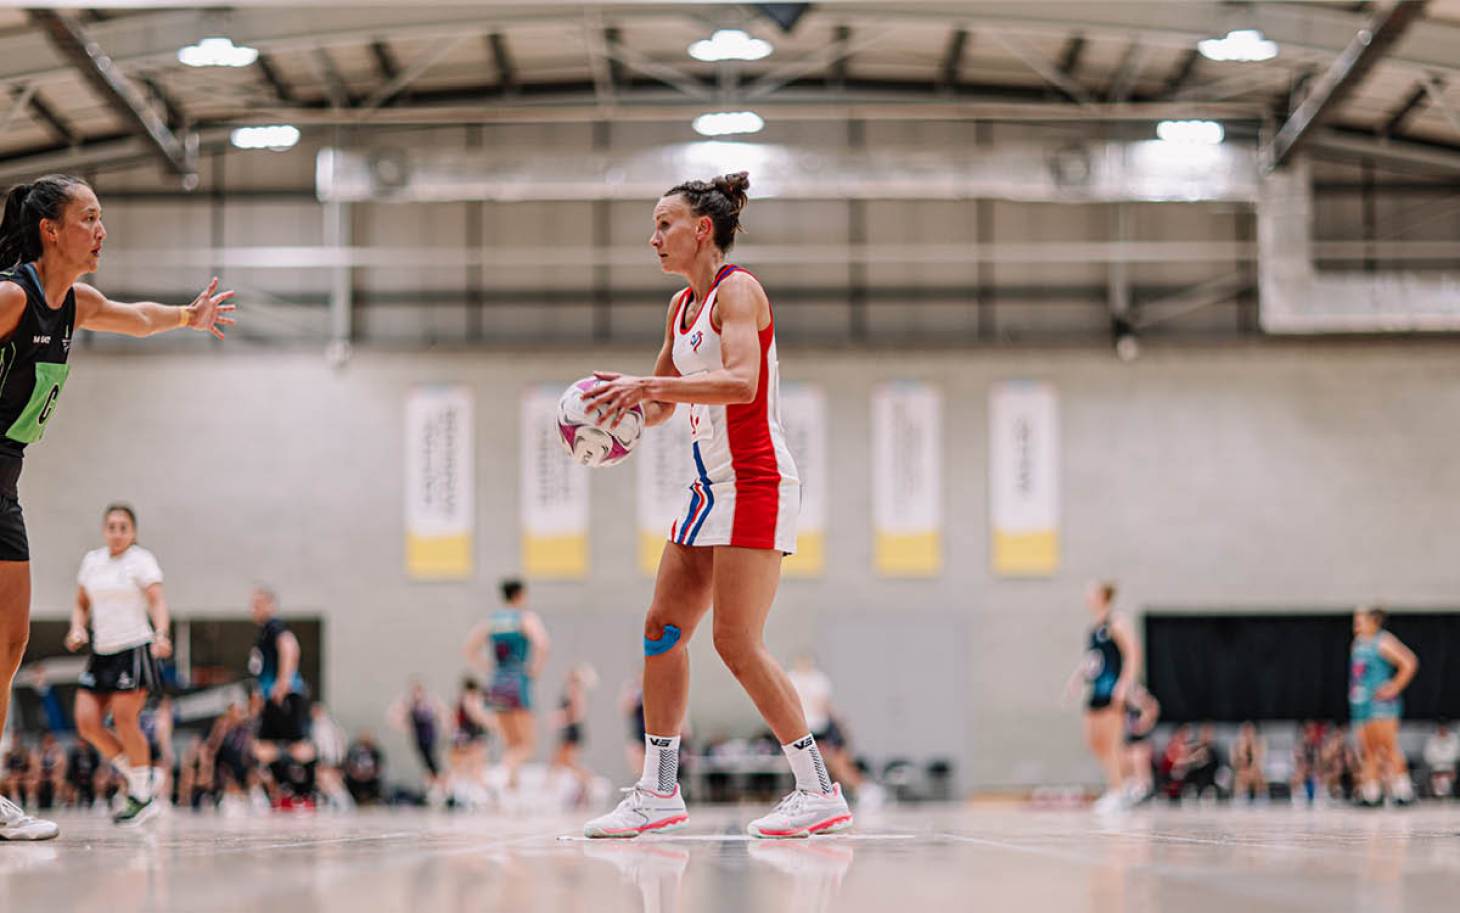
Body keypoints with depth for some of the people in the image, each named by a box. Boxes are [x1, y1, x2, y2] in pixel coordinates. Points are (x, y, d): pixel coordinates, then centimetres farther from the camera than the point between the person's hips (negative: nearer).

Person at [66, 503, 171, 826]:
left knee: (124, 719, -10)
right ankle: (136, 774, 13)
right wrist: (77, 630, 1)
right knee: (87, 721, -4)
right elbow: (81, 604, 22)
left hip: (134, 649, -6)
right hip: (101, 652, 6)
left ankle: (141, 797, 2)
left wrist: (161, 636, -34)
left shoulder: (141, 560, -4)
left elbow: (158, 600, -16)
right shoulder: (92, 561, 13)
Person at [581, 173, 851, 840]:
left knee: (737, 642, -14)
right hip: (712, 488, 9)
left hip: (757, 485, -9)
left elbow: (741, 381, -27)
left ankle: (821, 792, -9)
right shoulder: (682, 307, 15)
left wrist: (649, 385, -29)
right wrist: (622, 407, 3)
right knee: (663, 629, 6)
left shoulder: (737, 290, -11)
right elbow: (661, 403, 24)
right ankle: (658, 794, 13)